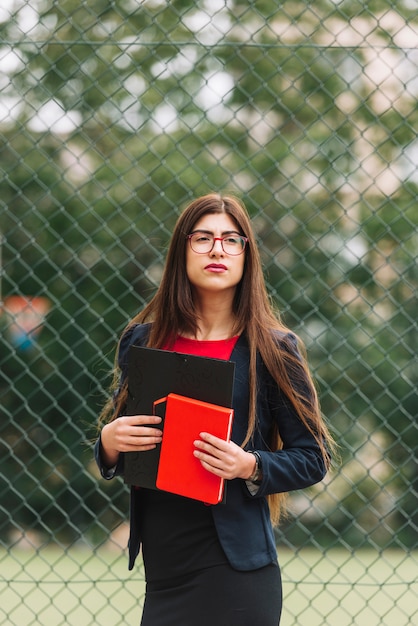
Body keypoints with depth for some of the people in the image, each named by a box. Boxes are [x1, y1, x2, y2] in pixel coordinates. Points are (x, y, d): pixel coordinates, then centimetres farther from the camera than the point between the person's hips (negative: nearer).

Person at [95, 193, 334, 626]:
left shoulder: (273, 348, -2)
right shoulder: (143, 340, 8)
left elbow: (312, 458, -1)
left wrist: (250, 466, -17)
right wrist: (109, 442, -7)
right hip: (162, 562, 3)